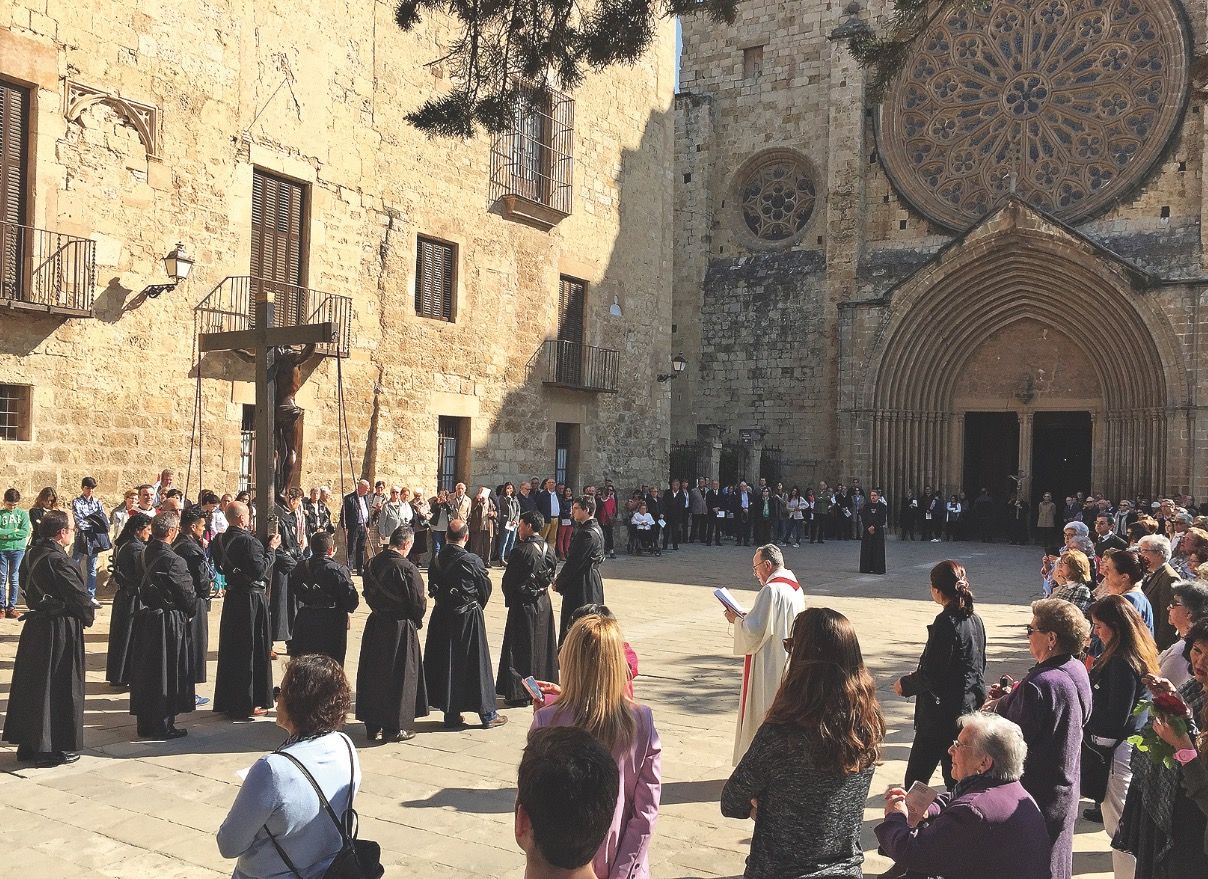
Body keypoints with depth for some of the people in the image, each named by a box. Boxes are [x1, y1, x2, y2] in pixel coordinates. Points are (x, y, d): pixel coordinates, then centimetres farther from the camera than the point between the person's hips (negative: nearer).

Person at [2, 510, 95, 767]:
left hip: (35, 627, 8)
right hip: (61, 631, -8)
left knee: (31, 684, 15)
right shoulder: (58, 560, -21)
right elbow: (79, 596, -17)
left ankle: (27, 745, 25)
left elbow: (27, 586, 15)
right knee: (59, 688, 2)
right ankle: (53, 750, 10)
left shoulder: (32, 555, 5)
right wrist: (88, 615, 0)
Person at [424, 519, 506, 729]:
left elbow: (432, 588, 5)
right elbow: (486, 588, -3)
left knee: (445, 662, 13)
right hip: (468, 617, -4)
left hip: (441, 615, 4)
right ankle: (487, 714, 11)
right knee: (475, 663, 5)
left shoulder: (436, 561, -3)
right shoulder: (472, 561, -15)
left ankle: (451, 713, 18)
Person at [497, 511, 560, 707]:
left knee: (521, 648, 3)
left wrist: (509, 599, 2)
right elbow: (551, 576, 7)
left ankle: (519, 693, 6)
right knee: (542, 645, 16)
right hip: (544, 603, 7)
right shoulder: (548, 549, 1)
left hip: (523, 605, -6)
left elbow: (509, 580, -14)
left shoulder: (521, 551, -19)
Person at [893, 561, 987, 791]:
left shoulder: (945, 622, -19)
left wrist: (905, 684, -1)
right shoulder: (975, 620, 6)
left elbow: (930, 674, -19)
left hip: (943, 713, -8)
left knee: (916, 778, 1)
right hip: (971, 707, 8)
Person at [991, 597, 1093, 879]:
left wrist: (995, 707, -6)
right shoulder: (1077, 670, 0)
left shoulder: (1039, 685, -30)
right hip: (1066, 790, 9)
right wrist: (1007, 699, 2)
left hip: (1038, 793, -9)